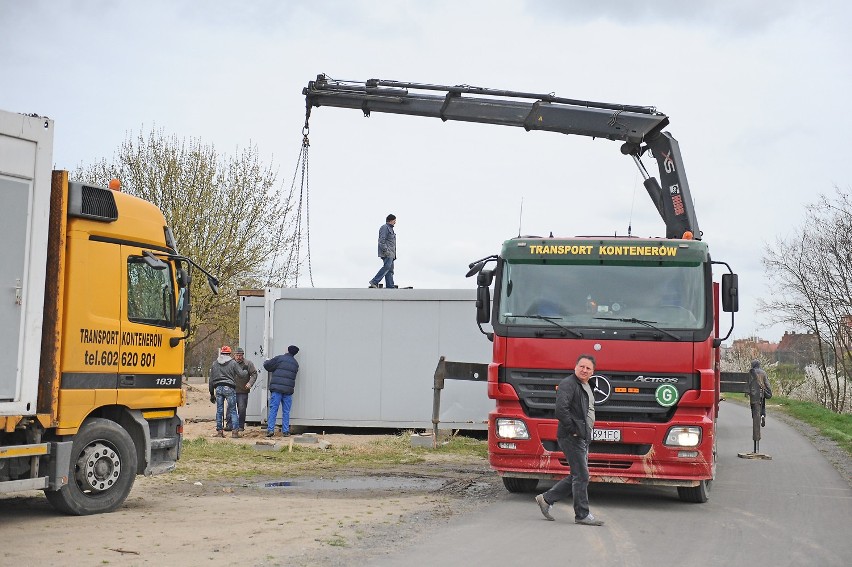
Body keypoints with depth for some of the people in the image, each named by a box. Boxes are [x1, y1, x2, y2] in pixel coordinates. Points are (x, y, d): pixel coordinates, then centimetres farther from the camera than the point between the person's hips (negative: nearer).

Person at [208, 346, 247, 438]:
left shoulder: (215, 363, 13)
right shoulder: (233, 363, 1)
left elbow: (211, 379, 15)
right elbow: (241, 375, -2)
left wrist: (212, 394, 20)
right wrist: (246, 371, 22)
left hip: (218, 388, 3)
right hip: (229, 388, -3)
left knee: (219, 410, 7)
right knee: (232, 410, 1)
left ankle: (219, 431, 6)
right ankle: (235, 431, -5)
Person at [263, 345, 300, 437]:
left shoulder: (280, 358, -1)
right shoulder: (295, 364, 14)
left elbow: (267, 365, 1)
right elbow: (292, 376, 16)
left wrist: (266, 361, 22)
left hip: (276, 388, -3)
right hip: (288, 390, 3)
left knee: (273, 410, -2)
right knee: (286, 411, 7)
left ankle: (270, 430, -7)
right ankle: (285, 431, 6)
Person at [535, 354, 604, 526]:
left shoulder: (587, 387, 19)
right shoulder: (568, 385, -13)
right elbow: (561, 410, -26)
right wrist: (573, 430, -20)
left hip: (583, 438, 10)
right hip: (572, 438, -10)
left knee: (577, 476, 13)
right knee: (581, 476, -6)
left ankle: (546, 499, 20)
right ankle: (582, 515, 2)